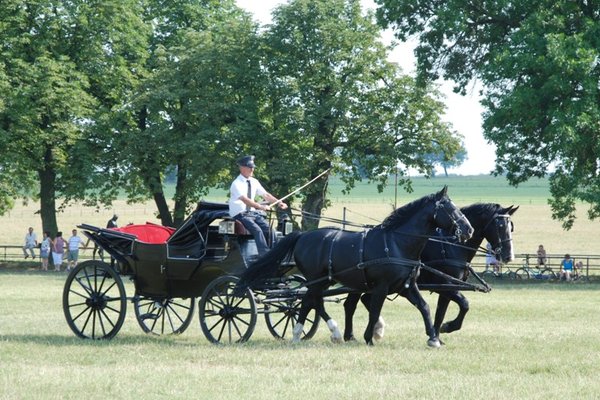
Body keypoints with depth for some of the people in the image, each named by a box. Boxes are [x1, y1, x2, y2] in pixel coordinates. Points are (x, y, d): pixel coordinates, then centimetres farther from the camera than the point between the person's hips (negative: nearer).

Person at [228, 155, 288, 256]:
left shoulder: (254, 182, 8)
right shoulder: (237, 184, -15)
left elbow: (266, 195, 6)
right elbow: (244, 199, -29)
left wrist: (279, 203, -10)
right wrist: (260, 207, -40)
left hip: (252, 212, 7)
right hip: (240, 215, -7)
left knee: (268, 229, -13)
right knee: (257, 230, -28)